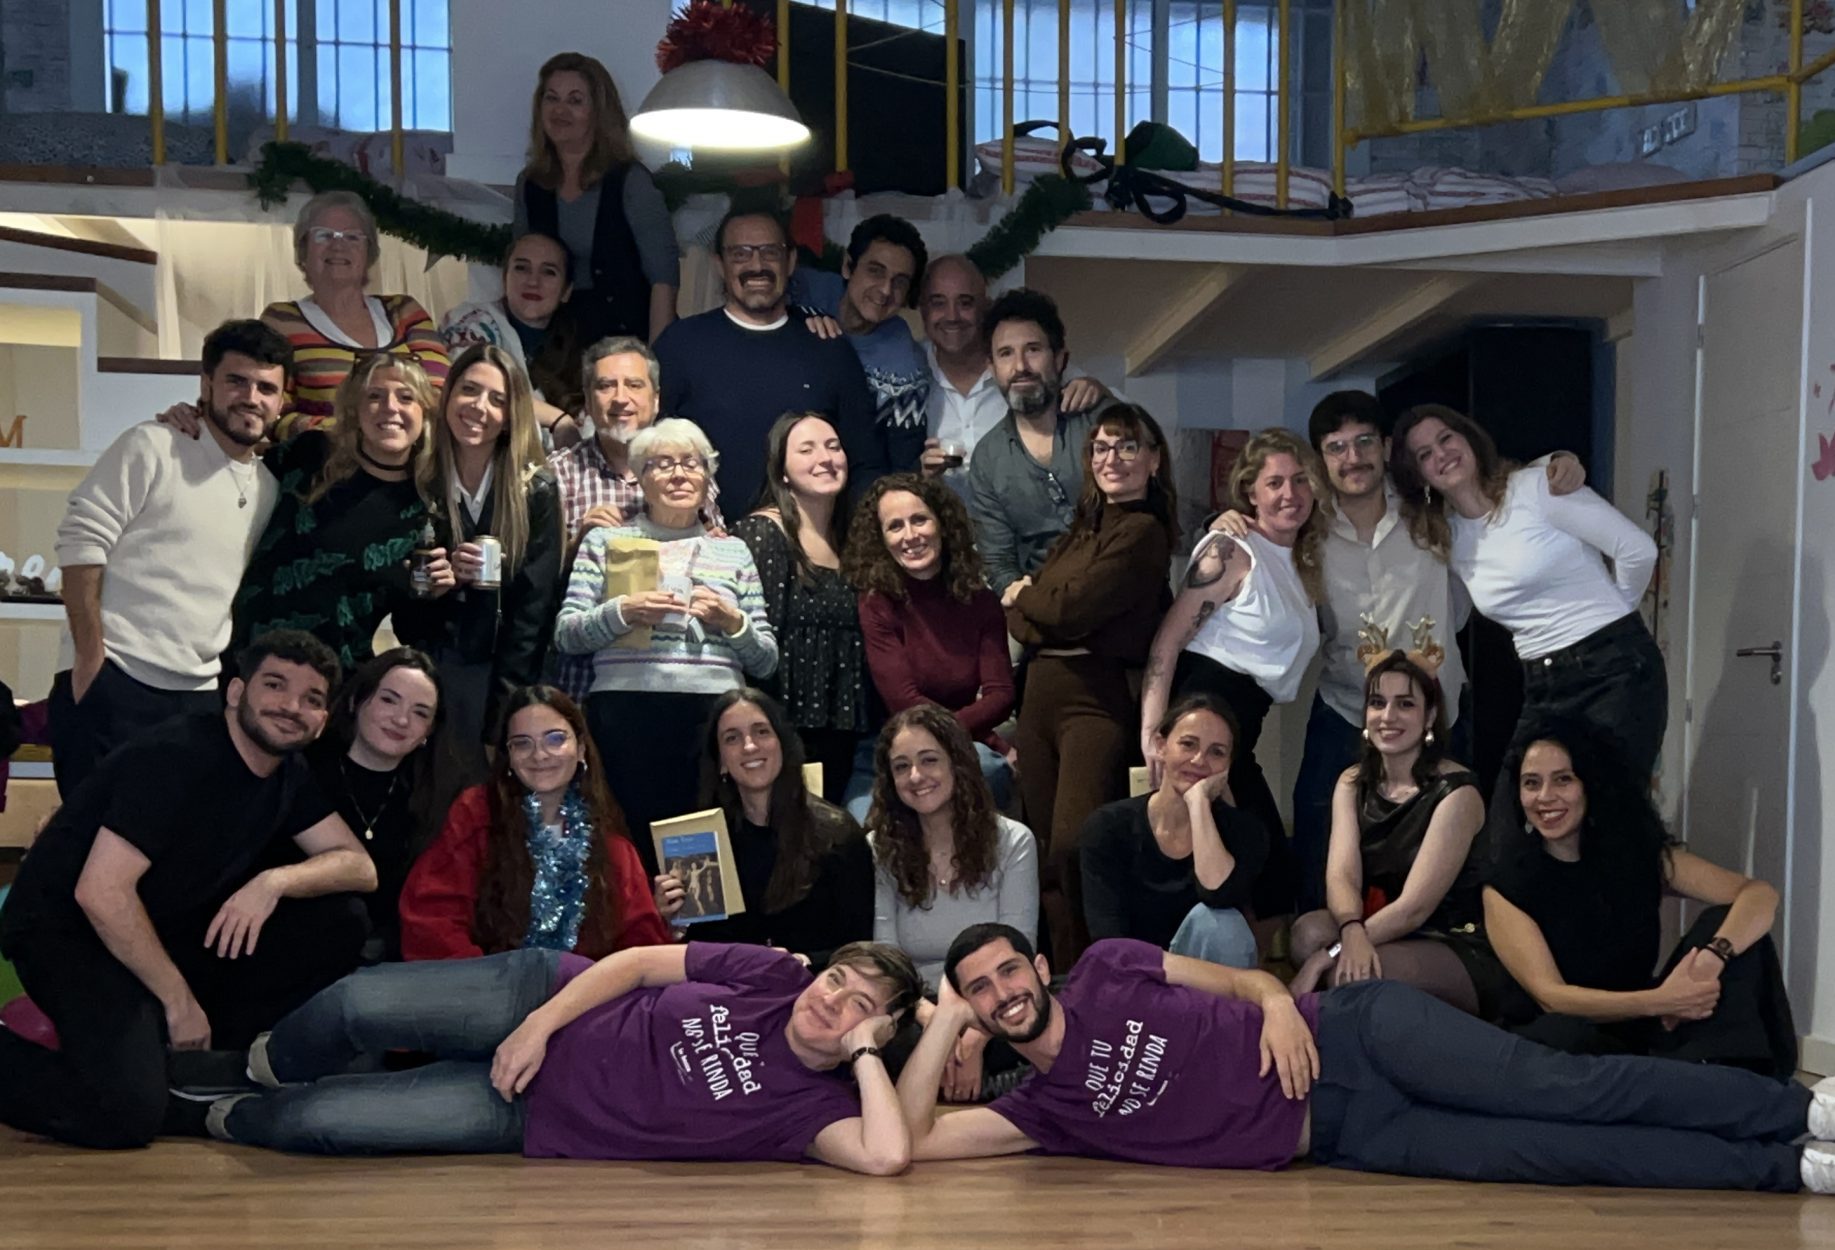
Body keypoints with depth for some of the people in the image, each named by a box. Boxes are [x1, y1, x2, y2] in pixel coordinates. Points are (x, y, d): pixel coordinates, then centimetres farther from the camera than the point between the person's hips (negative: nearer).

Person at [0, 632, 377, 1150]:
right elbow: (102, 893, -26)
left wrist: (275, 882, -22)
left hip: (170, 932, 8)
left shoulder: (289, 775, 3)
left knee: (338, 922, -8)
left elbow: (361, 867, -2)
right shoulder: (177, 757, -22)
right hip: (70, 933, -8)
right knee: (127, 1113, -30)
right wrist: (178, 999, -19)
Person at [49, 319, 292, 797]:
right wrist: (90, 657, -14)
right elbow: (81, 541, -10)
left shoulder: (269, 490, 15)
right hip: (111, 681, -6)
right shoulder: (152, 446, -4)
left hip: (202, 696, 6)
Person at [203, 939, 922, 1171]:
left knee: (316, 1123, -12)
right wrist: (539, 1026, -10)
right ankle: (263, 1068, 27)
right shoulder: (775, 975, -6)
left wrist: (863, 1053, -26)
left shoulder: (814, 1104, -14)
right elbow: (641, 962, -1)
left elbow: (887, 1155, -33)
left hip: (531, 1117, -2)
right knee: (364, 1003, -14)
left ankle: (229, 1119, 27)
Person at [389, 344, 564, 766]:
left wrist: (506, 703, -9)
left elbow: (536, 605, -2)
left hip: (501, 675, 0)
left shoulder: (537, 491, 0)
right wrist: (430, 583, -17)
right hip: (427, 671, 0)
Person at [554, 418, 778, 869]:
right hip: (626, 713, -1)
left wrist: (734, 622, -3)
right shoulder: (606, 540, 15)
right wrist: (622, 611, -9)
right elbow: (565, 634, 6)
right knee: (629, 846, -4)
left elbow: (766, 661, 15)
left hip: (715, 715, 1)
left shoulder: (734, 551, 18)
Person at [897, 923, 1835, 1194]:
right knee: (1564, 1154, -12)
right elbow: (910, 1140, -4)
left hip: (1352, 1031, -1)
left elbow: (1239, 975, 9)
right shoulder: (1045, 1108, 4)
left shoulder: (1106, 971, 4)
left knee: (1573, 1091, -15)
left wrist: (1277, 1000, -13)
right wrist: (943, 1024, -5)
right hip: (1346, 1137, 1)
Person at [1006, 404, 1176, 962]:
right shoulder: (1083, 528, 19)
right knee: (1046, 847, 8)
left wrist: (1025, 596, 5)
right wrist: (1038, 608, -9)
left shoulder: (1142, 532, -6)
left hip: (1096, 697, -8)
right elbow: (1019, 619, 12)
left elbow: (1070, 610, -14)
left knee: (1074, 848, -16)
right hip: (1040, 693, 8)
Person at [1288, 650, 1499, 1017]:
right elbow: (1341, 875, -10)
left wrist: (1327, 957, -27)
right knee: (1310, 930, -25)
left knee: (1358, 973, -34)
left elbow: (1414, 906, -20)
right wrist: (1352, 931, -34)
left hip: (1462, 955, -5)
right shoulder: (1353, 784, 5)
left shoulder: (1455, 793, -14)